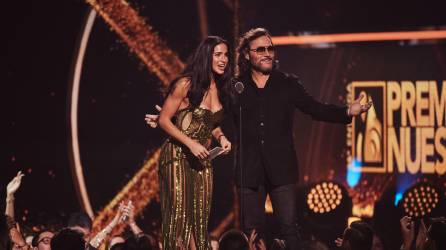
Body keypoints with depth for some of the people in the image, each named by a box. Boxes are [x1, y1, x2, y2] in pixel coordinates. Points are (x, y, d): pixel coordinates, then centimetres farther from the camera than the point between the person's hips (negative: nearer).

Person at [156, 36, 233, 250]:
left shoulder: (219, 89, 9)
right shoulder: (186, 84, -11)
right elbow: (164, 120, -9)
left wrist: (221, 137, 1)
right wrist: (190, 143, -18)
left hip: (202, 159, 7)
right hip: (178, 157, -7)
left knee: (201, 220, 5)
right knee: (179, 218, -8)